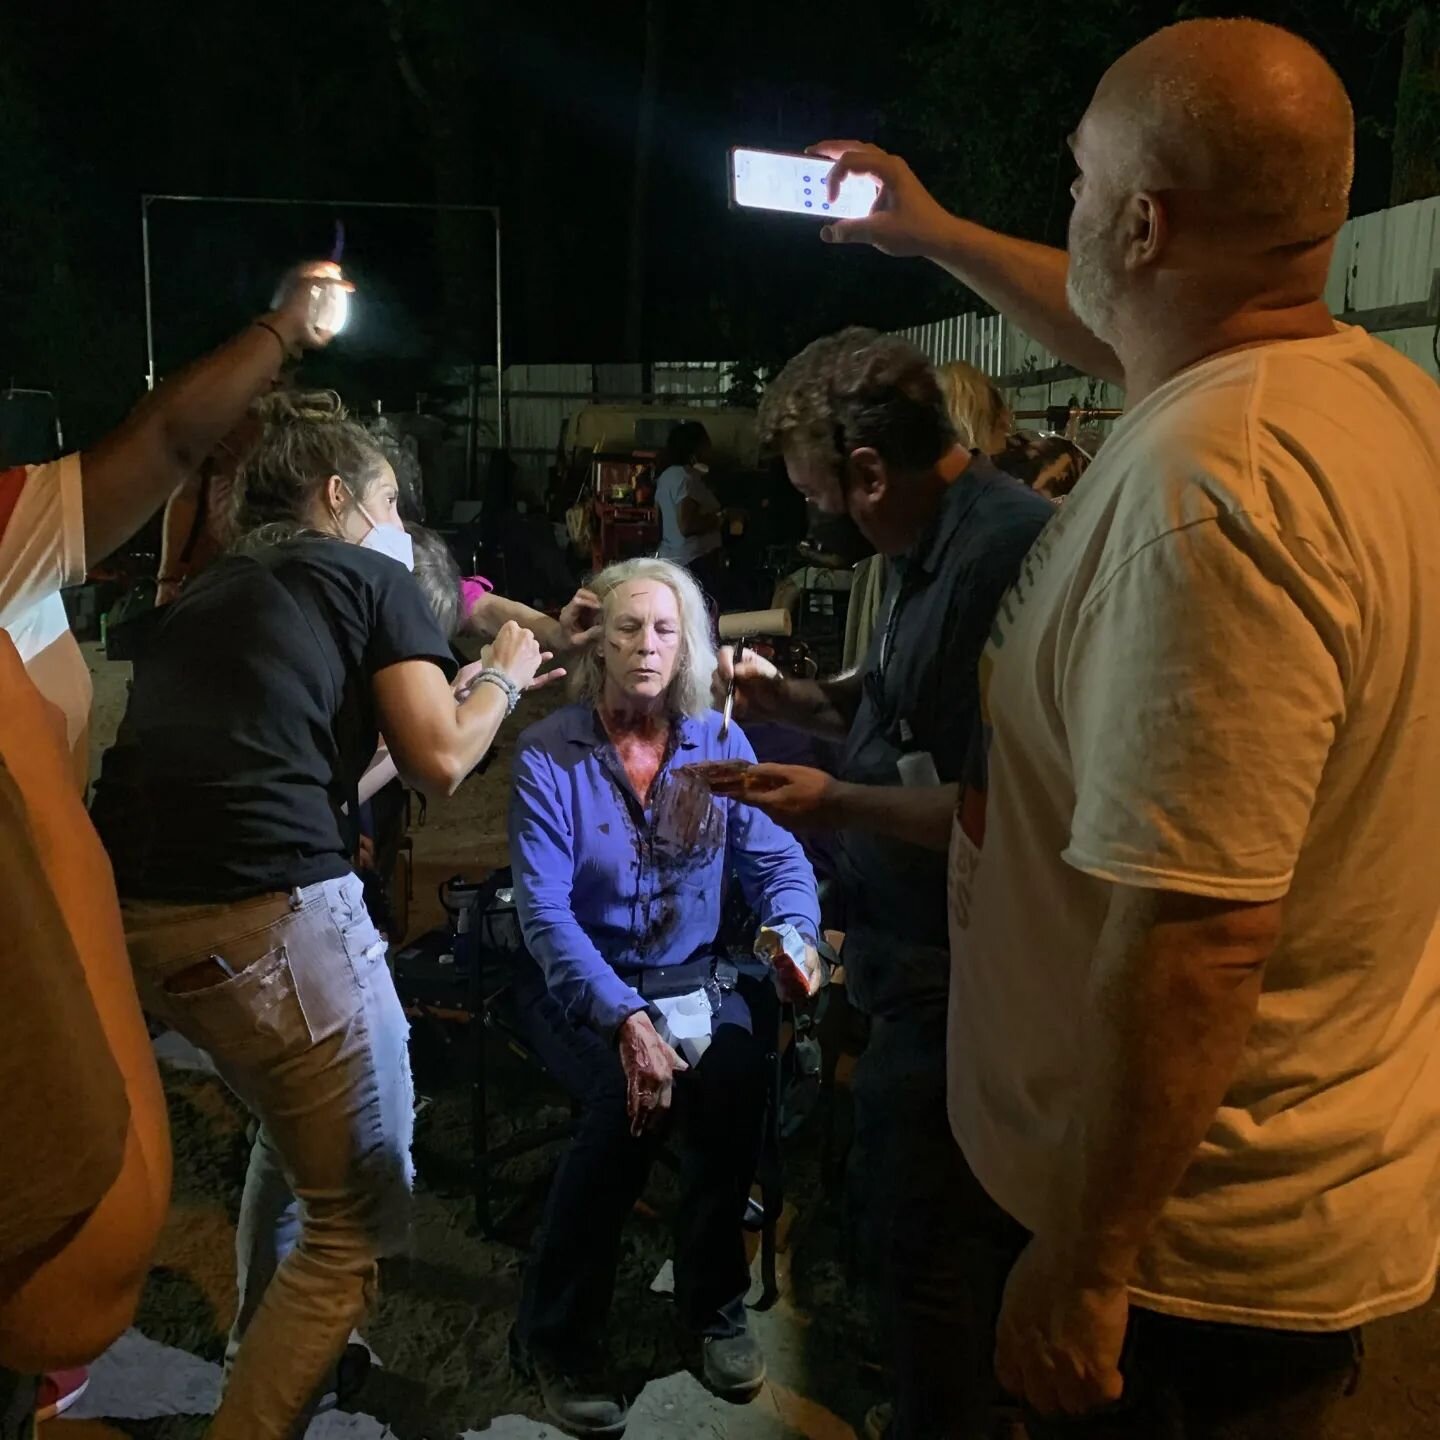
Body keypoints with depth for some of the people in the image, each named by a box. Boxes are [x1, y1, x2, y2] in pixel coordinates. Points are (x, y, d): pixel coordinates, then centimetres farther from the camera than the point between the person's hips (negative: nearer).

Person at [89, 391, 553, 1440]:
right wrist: (503, 676, 18)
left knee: (300, 1120, 32)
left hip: (137, 917, 9)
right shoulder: (369, 574, 6)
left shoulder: (201, 594, 25)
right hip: (269, 914, -8)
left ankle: (267, 1350, 47)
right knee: (359, 1215, 7)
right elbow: (439, 761, -3)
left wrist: (468, 689, 37)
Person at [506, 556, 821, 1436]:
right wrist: (624, 1019, -30)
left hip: (692, 973, 3)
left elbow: (777, 859, -3)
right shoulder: (549, 753, -10)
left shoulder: (719, 743, 0)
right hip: (578, 981, -2)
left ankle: (717, 1303, 0)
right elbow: (545, 910, -17)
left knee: (738, 1079, -27)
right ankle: (558, 1333, -6)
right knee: (629, 1098, -30)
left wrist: (794, 936, -27)